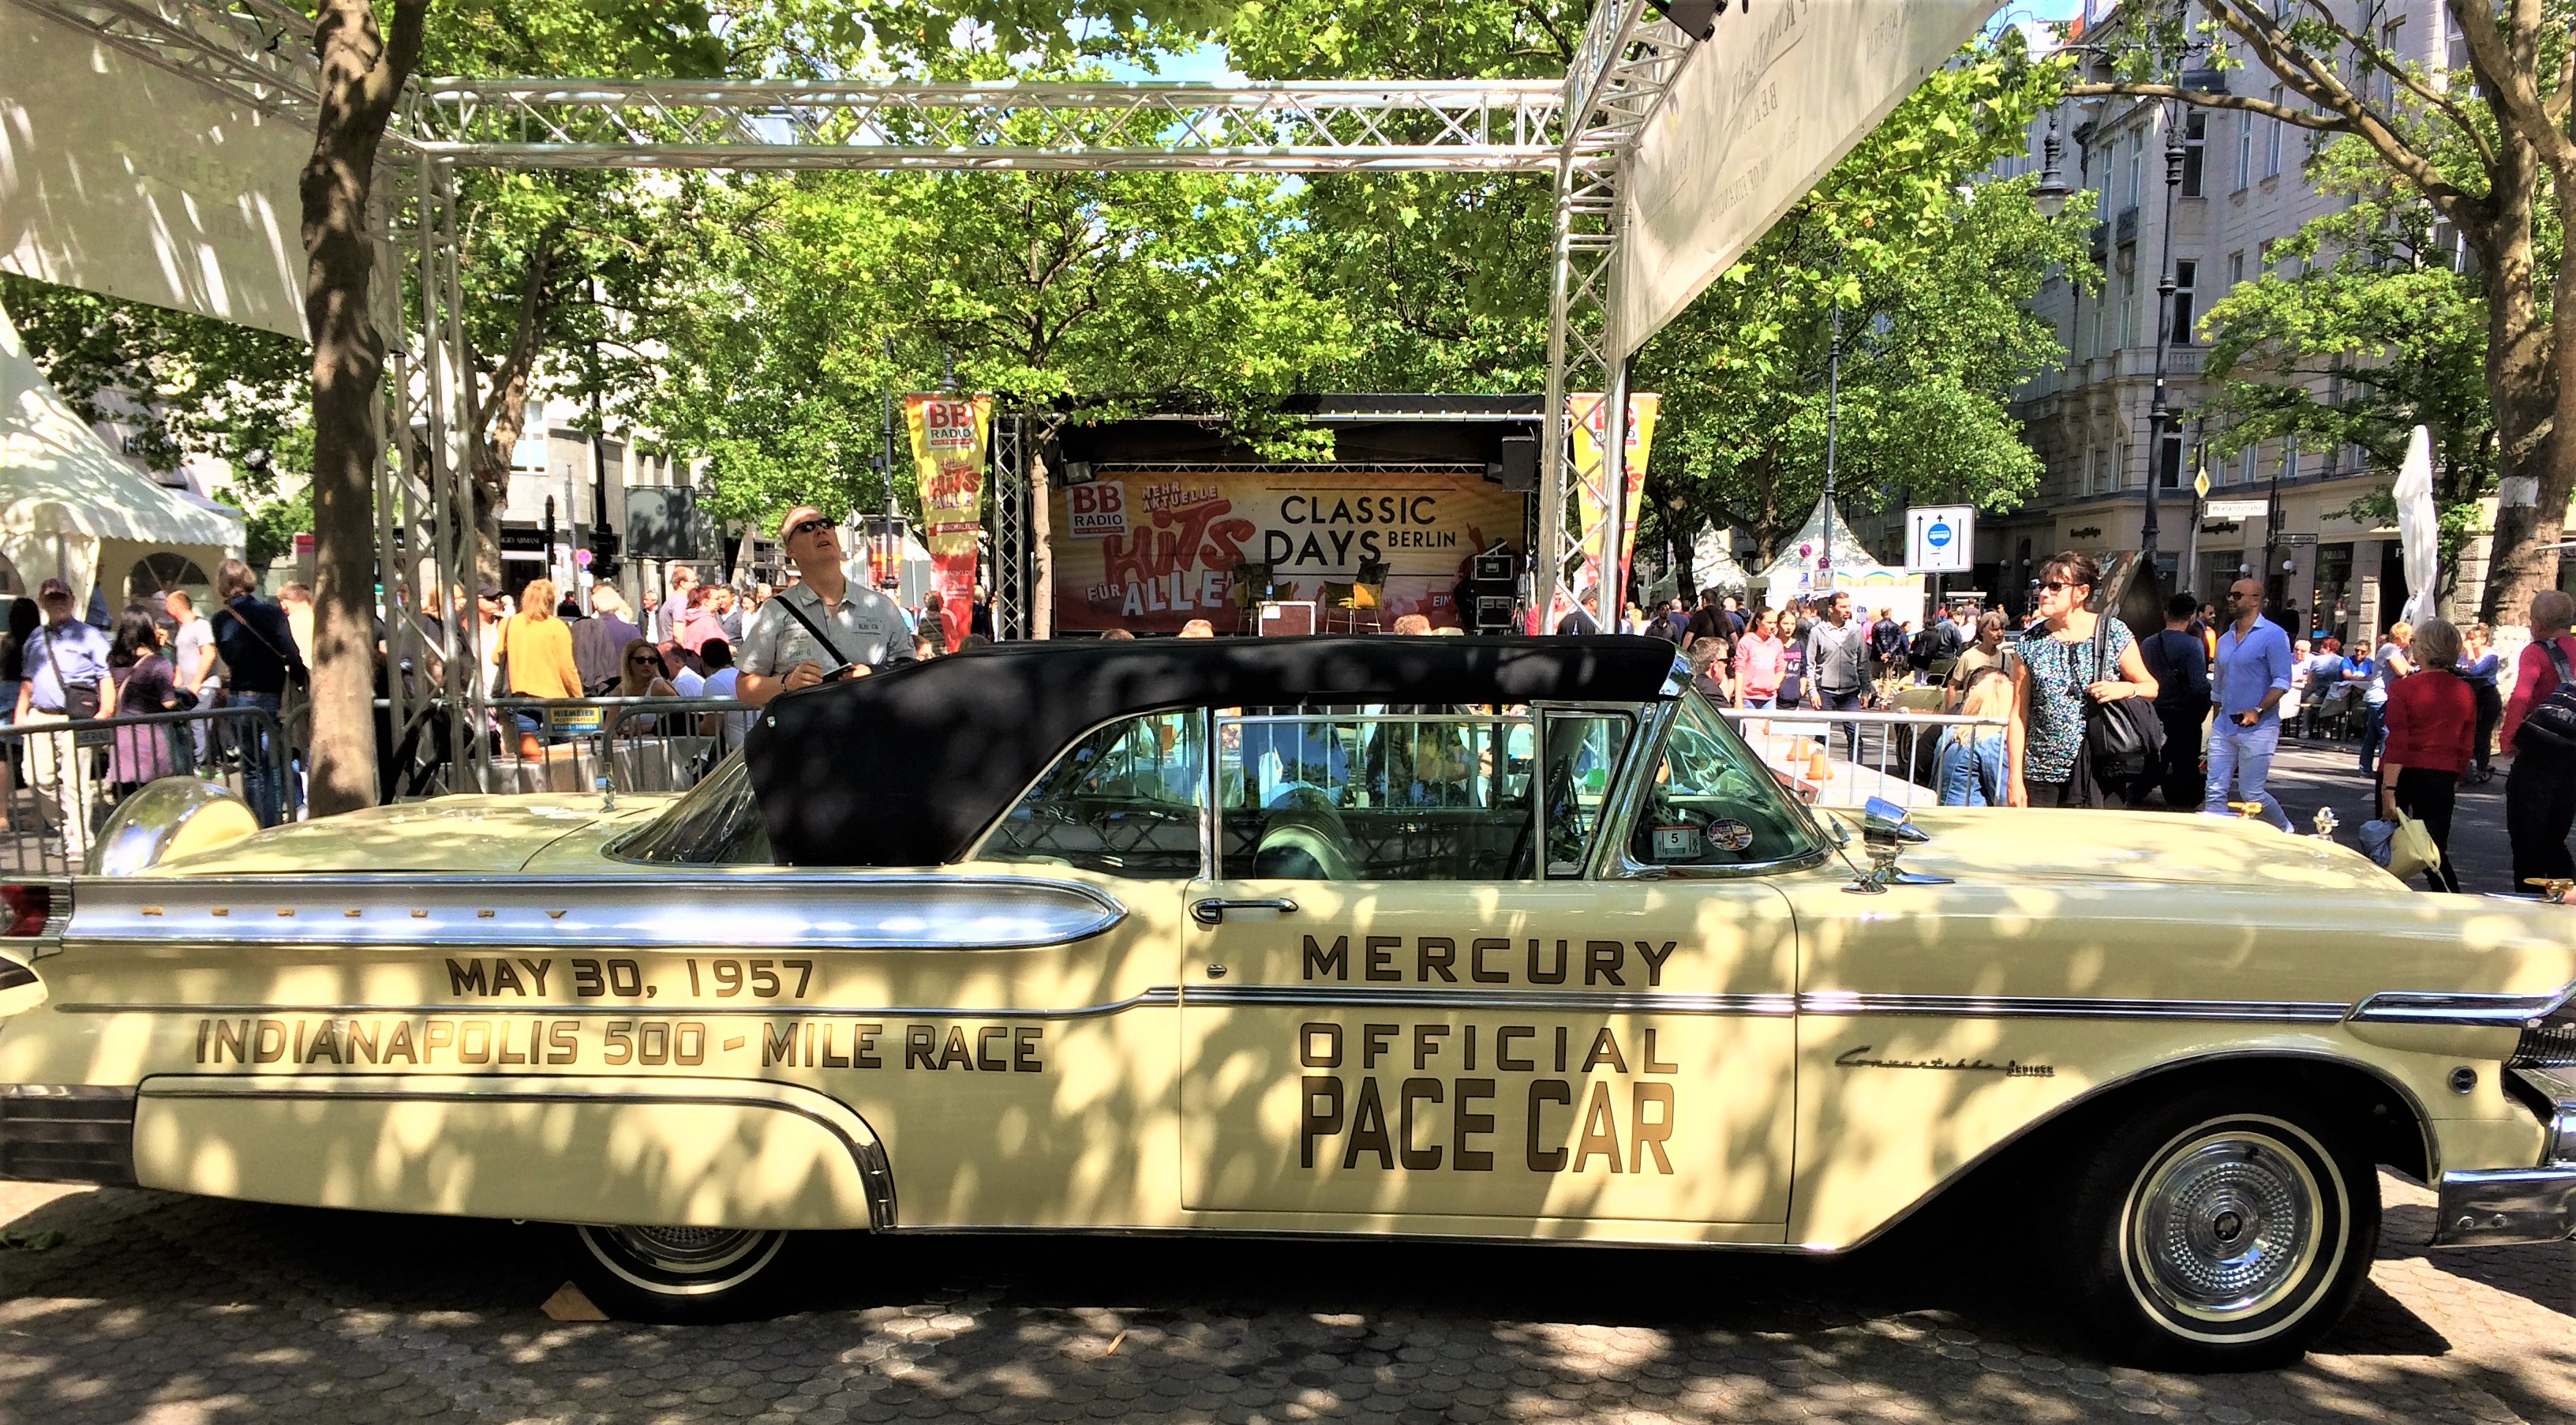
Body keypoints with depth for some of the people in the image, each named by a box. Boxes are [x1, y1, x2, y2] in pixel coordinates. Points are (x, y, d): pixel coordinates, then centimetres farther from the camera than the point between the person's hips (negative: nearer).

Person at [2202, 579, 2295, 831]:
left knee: (2251, 794, -2)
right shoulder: (2225, 639, 16)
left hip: (2258, 729, -6)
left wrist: (2258, 711, -24)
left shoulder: (2273, 635, -6)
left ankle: (2285, 831, 23)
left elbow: (2282, 681, -12)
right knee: (2215, 792, -1)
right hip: (2224, 727, 6)